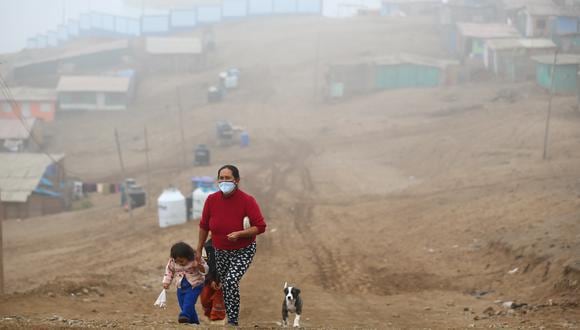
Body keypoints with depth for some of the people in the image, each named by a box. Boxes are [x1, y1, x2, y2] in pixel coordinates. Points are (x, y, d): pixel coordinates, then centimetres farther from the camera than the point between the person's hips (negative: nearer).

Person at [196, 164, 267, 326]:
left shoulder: (247, 200, -19)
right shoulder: (212, 199, -9)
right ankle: (230, 317, 30)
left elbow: (260, 227, -17)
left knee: (231, 281, -22)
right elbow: (204, 226, 4)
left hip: (243, 251, -5)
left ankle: (233, 322, -16)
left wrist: (239, 234, -30)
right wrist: (199, 250, 10)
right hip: (221, 252, 5)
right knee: (224, 285, 12)